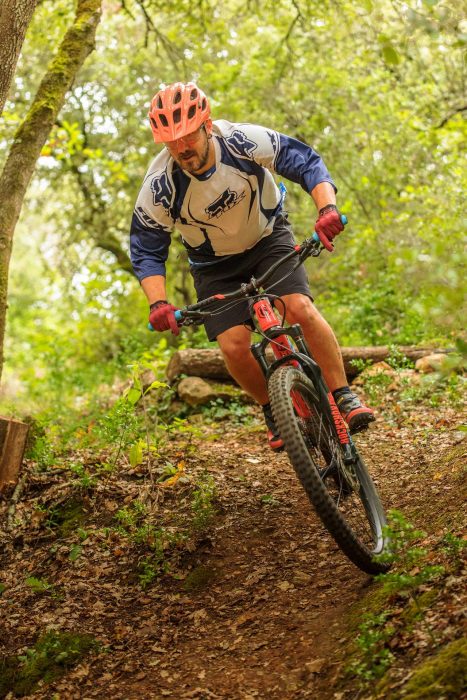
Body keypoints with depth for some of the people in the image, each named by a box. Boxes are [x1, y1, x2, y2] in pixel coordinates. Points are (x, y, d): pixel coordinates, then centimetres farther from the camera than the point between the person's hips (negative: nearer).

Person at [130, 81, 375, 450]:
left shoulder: (241, 140, -28)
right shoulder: (159, 185, -27)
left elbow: (305, 160, -23)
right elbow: (146, 250, -18)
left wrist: (327, 208, -41)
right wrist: (158, 303, -33)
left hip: (268, 237, 0)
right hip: (214, 264, 1)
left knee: (301, 309, -24)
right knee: (234, 346, -15)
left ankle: (345, 397, -11)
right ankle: (275, 411, 12)